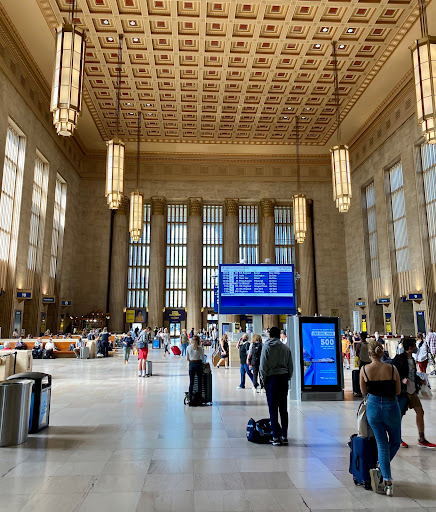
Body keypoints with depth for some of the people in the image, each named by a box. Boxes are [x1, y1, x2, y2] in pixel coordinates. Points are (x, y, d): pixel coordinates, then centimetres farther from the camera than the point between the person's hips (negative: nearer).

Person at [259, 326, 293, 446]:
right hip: (284, 378, 4)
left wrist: (264, 379, 4)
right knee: (283, 409, 10)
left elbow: (263, 365, -5)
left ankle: (276, 437, 2)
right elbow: (291, 366, 11)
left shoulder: (266, 347, -4)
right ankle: (284, 436, 15)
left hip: (272, 379, -4)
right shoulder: (286, 348, 8)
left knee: (273, 409, 1)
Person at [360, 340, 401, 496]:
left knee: (382, 444, 11)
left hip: (373, 407, 1)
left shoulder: (364, 369, -9)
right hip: (391, 407, -1)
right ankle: (381, 470, 13)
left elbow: (364, 391, 1)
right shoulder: (392, 369, -10)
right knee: (395, 442, 22)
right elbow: (398, 391, 0)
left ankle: (388, 481, 8)